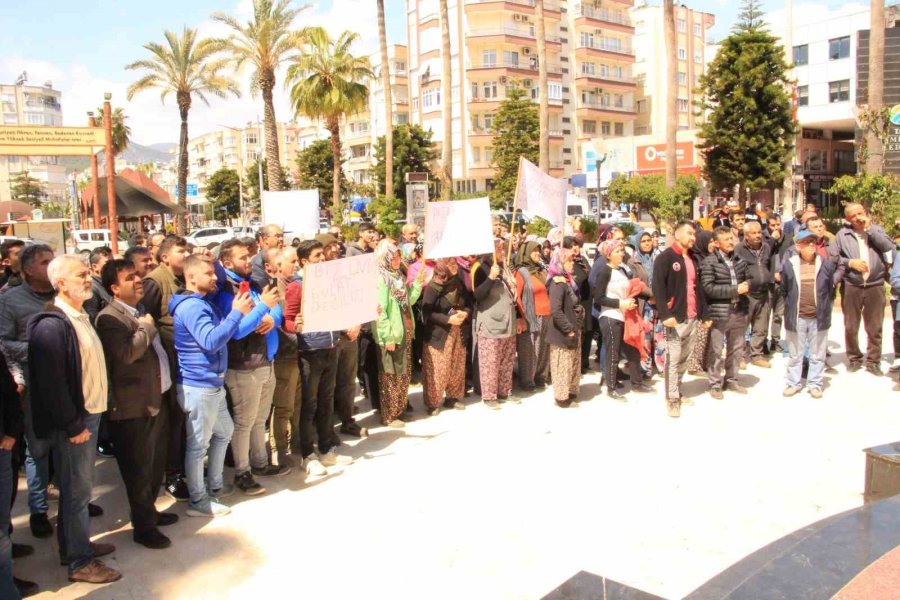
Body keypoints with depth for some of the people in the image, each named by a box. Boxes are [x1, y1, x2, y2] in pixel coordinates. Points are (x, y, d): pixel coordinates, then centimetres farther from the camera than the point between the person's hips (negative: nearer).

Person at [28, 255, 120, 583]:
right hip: (72, 422, -8)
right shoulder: (52, 325, -19)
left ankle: (79, 542, 34)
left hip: (88, 414, 9)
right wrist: (73, 426, -18)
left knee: (81, 486, 19)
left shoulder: (81, 317, 10)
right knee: (76, 489, 2)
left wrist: (90, 417, 13)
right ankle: (79, 562, 15)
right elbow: (52, 383, -22)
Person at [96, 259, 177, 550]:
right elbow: (127, 353, -31)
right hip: (134, 405, -9)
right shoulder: (109, 318, -16)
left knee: (156, 463, 20)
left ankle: (149, 510, 37)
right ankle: (144, 526, 18)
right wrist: (146, 327, -19)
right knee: (139, 468, 4)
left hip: (157, 398, 9)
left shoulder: (142, 311, 12)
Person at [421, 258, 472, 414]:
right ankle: (433, 403, 9)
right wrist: (448, 319, -22)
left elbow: (469, 303, 14)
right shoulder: (434, 286, -13)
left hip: (458, 333, 6)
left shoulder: (459, 283, 6)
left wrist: (465, 312, -9)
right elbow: (426, 312, -16)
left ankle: (453, 398, 28)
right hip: (438, 334, -6)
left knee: (457, 367, 13)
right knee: (437, 370, -2)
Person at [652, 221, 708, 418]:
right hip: (675, 317, -7)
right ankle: (672, 398, 3)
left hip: (692, 317, 7)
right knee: (673, 359, -5)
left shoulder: (693, 260, 18)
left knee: (684, 359, 11)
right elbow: (658, 288, -13)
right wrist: (665, 315, -20)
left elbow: (699, 289, 22)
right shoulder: (665, 257, -6)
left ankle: (676, 392, 24)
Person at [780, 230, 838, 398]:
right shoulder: (789, 265, -2)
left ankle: (815, 384, 21)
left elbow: (831, 289, 10)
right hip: (796, 317, -1)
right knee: (795, 354, 10)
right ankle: (793, 383, 22)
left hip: (819, 317, 1)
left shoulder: (826, 264, 1)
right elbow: (783, 288, 8)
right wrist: (790, 307, 9)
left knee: (817, 354, 9)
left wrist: (824, 307, 9)